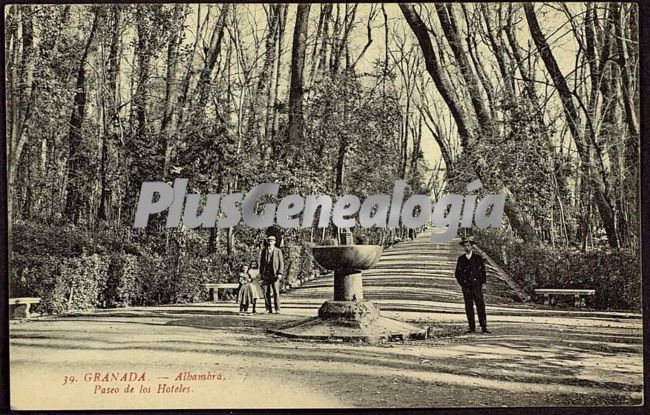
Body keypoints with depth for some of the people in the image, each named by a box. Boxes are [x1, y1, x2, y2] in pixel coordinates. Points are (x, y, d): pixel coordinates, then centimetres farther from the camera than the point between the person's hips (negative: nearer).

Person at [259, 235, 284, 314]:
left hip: (275, 275, -3)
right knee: (266, 292, 2)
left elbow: (281, 263, 2)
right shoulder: (263, 251, 11)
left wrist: (280, 273, -8)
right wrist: (261, 273, 6)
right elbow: (261, 262, 13)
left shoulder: (278, 251, 4)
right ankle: (268, 309, 8)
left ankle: (277, 309, -1)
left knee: (276, 292, -5)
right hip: (266, 275, 3)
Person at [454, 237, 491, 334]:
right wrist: (462, 283, 1)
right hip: (466, 287, 2)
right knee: (468, 307, 1)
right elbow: (457, 273, 13)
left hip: (477, 285, -2)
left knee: (480, 305, -8)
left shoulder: (478, 258, 7)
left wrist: (483, 283, -3)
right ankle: (472, 328, 5)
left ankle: (484, 327, -7)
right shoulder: (461, 259, 11)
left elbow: (483, 271, 6)